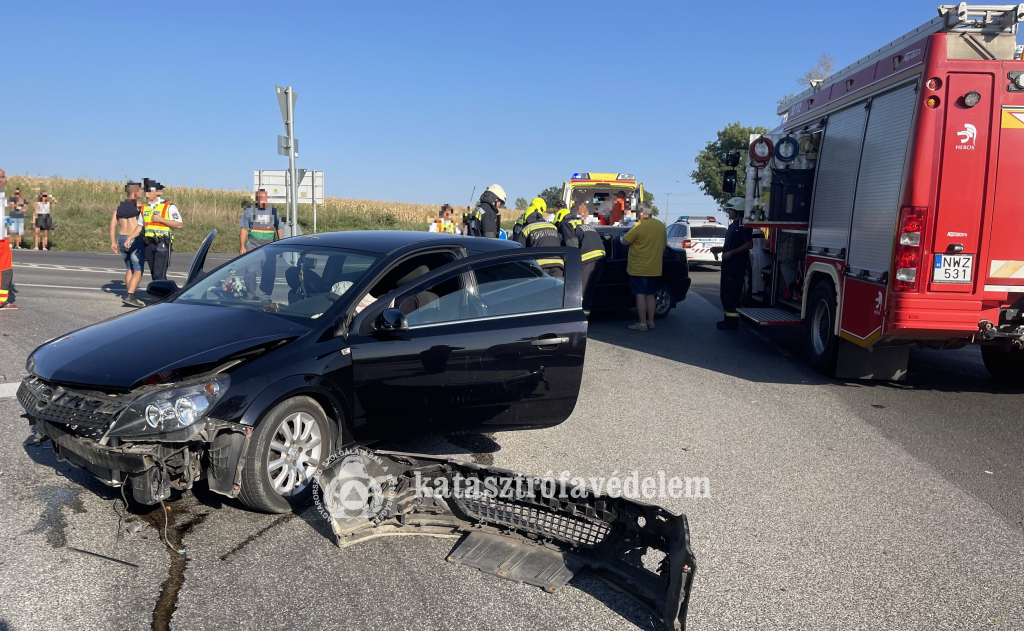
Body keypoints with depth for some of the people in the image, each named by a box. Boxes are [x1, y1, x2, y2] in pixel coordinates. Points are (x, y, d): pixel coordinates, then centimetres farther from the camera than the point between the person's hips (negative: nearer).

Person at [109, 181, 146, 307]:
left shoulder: (120, 205, 11)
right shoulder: (139, 205, -5)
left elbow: (112, 224, 5)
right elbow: (140, 225, -14)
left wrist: (113, 241, 5)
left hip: (121, 240, 7)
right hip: (135, 241, -7)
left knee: (129, 269, 18)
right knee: (138, 271, -5)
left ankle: (130, 296, 19)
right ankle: (129, 296, -18)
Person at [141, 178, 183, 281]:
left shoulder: (168, 207, -4)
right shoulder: (144, 208, 13)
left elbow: (178, 225, -8)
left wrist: (161, 219, -15)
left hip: (162, 245, -6)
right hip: (149, 245, 6)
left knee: (159, 274, -14)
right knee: (154, 274, 9)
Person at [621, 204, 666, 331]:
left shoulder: (639, 226, -16)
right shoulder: (661, 225, 6)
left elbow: (625, 241, -11)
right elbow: (664, 243, 17)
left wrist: (629, 233, 6)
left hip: (639, 268, -7)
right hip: (655, 268, 7)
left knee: (640, 295, -2)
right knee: (650, 294, 15)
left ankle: (642, 324, -2)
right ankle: (651, 322, 18)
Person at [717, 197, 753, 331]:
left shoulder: (743, 225, -12)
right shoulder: (733, 225, 18)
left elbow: (749, 244, -19)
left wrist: (731, 253, -20)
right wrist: (720, 249, 12)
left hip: (737, 264, -10)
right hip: (728, 263, 10)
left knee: (732, 292, -9)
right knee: (725, 292, 13)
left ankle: (732, 321, -6)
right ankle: (728, 318, 22)